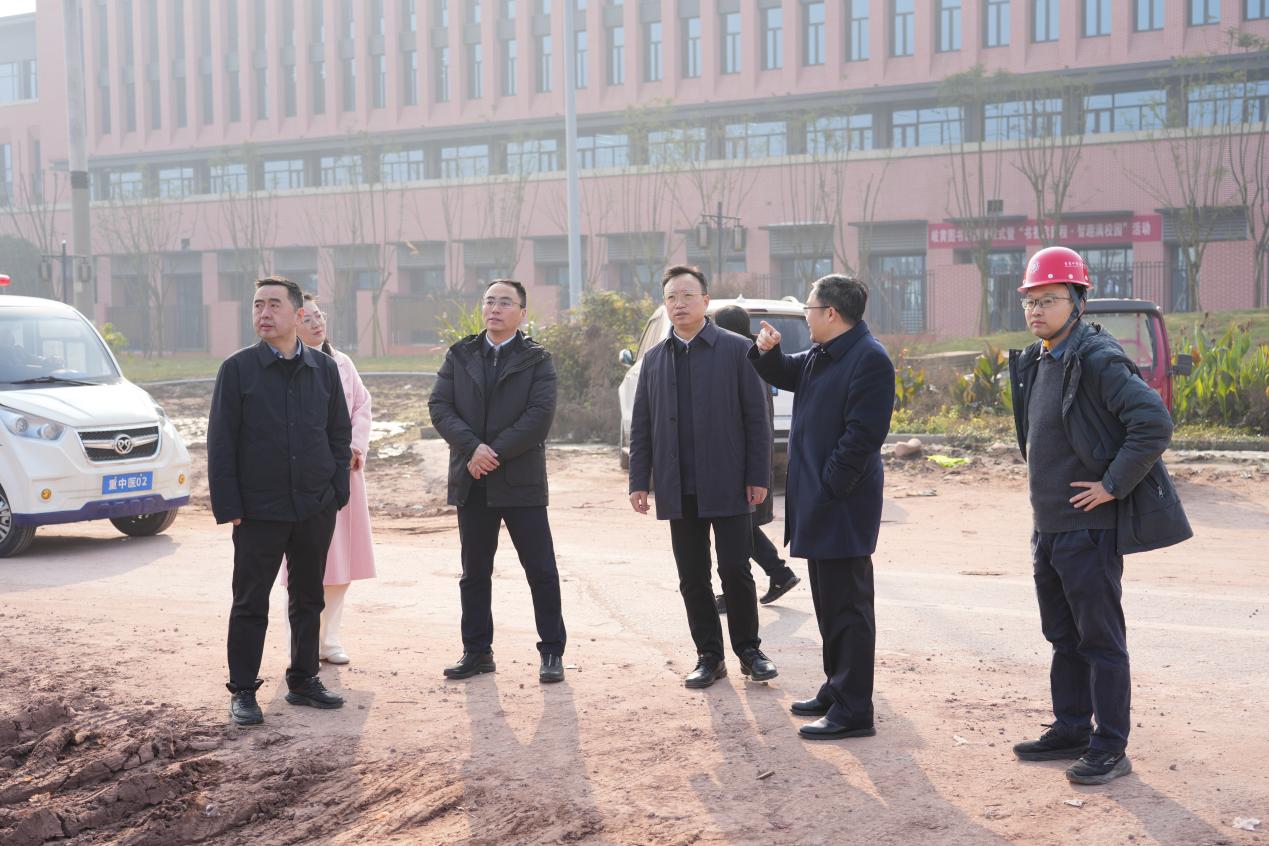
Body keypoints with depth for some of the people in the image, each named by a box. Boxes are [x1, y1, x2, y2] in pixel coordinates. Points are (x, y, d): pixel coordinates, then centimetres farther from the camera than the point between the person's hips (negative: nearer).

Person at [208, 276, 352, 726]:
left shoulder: (324, 368, 5)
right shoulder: (237, 369, -4)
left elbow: (339, 433, 11)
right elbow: (220, 444, -4)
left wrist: (337, 491, 3)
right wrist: (229, 507, -10)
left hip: (315, 508, 3)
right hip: (259, 511, -3)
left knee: (308, 600, 13)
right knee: (250, 605, 4)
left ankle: (303, 680, 26)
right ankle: (243, 692, 13)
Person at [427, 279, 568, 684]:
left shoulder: (537, 359, 1)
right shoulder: (459, 355, 9)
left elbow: (540, 415, -11)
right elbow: (439, 406, 0)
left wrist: (495, 452, -16)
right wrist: (473, 447, -15)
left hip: (521, 480, -3)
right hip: (472, 482, 3)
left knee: (541, 570, 0)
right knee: (474, 572, 10)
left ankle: (552, 652, 10)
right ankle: (477, 651, 20)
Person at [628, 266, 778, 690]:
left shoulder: (736, 349, 0)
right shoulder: (654, 359, 11)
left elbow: (756, 417, -2)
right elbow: (641, 426, 12)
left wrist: (758, 476, -8)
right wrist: (639, 481, 5)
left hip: (727, 486, -3)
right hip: (679, 490, 4)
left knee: (735, 571, -1)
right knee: (692, 578, 6)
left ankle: (749, 650, 16)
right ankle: (709, 656, 17)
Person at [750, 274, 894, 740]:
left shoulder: (869, 359, -17)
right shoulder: (820, 355, 12)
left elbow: (862, 436, -22)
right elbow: (786, 374, 31)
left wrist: (828, 488, -20)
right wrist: (768, 351, 9)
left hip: (842, 507, -10)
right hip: (818, 504, 10)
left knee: (847, 607, -4)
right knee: (829, 602, 18)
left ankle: (854, 711, 2)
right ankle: (837, 689, 31)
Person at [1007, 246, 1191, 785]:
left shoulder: (1097, 360, -17)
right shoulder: (1035, 363, 11)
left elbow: (1154, 422, -27)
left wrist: (1112, 485, -21)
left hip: (1089, 527, -9)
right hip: (1048, 525, 9)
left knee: (1100, 639, 0)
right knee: (1063, 635, 17)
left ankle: (1110, 749, 8)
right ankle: (1071, 730, 30)